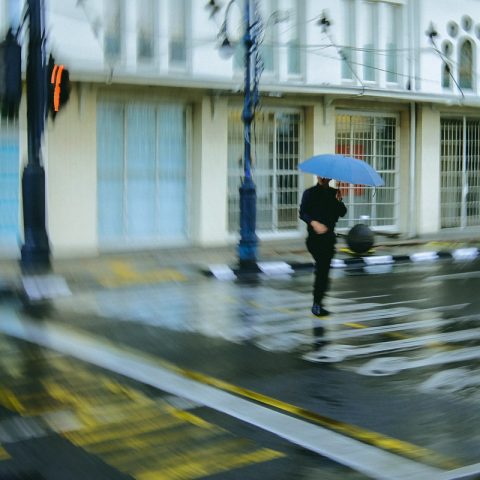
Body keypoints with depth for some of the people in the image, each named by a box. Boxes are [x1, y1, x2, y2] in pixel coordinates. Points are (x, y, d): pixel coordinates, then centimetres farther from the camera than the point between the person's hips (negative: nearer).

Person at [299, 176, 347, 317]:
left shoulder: (334, 193, 13)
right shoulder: (310, 193, 1)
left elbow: (342, 213, 6)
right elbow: (303, 213, -7)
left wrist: (339, 201, -13)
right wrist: (313, 222, -25)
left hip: (329, 236, 5)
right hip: (315, 237, -5)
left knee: (324, 269, 7)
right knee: (322, 267, -16)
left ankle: (317, 303, 18)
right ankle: (317, 304, -12)